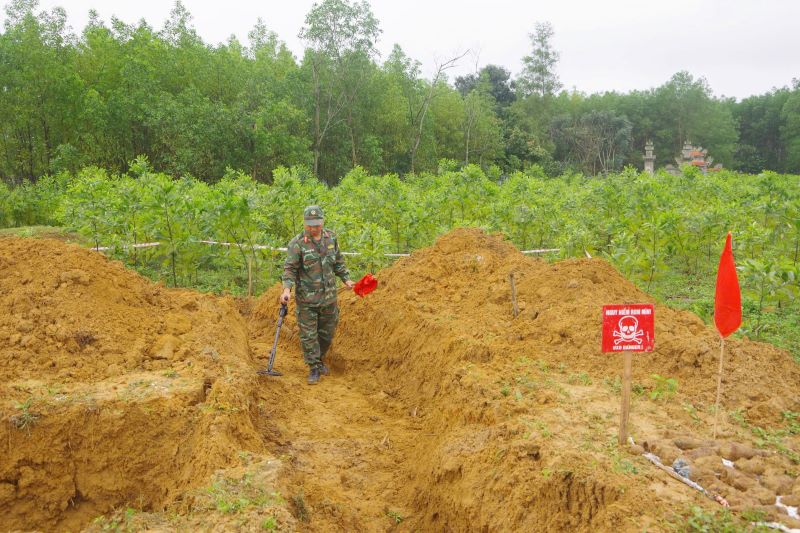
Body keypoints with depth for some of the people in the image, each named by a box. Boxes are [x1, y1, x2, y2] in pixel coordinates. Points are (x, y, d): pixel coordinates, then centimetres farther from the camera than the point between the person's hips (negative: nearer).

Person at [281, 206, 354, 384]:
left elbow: (338, 262, 14)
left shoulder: (331, 238, 2)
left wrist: (346, 279, 9)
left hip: (329, 296, 4)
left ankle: (320, 359, 38)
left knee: (327, 333, 15)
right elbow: (290, 269, -14)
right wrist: (287, 289, -26)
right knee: (308, 335, 1)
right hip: (307, 299, -4)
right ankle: (313, 369, 13)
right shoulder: (297, 244, -13)